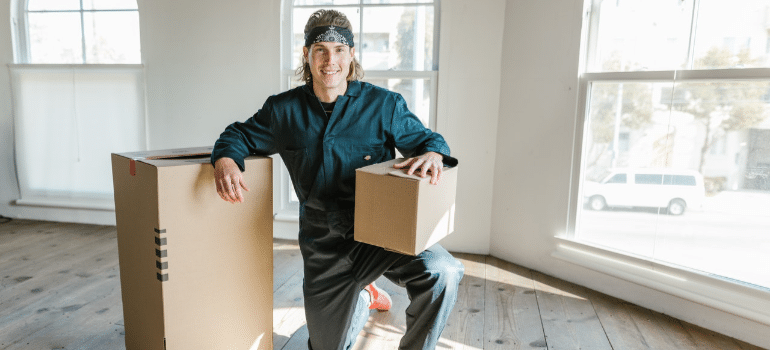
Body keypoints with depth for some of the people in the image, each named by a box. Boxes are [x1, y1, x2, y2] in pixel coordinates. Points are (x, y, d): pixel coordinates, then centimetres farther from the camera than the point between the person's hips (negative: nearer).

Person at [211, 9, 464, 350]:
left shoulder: (385, 105, -3)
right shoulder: (283, 110, 4)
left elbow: (425, 138, 4)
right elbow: (241, 135, 14)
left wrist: (432, 154, -21)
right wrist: (225, 159, -10)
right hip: (324, 246, 3)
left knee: (441, 271, -33)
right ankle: (363, 298, 48)